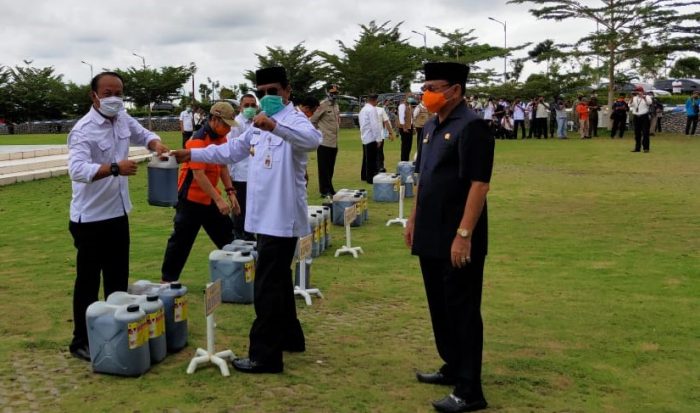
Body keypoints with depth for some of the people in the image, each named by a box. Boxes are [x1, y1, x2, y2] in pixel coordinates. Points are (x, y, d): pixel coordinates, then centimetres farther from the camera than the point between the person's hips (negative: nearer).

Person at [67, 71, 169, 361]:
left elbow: (143, 134, 20)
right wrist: (115, 168, -46)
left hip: (118, 214, 8)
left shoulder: (123, 119, 3)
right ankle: (81, 341, 15)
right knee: (88, 282, 2)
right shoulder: (84, 130, -20)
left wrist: (156, 144, -3)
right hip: (90, 219, -8)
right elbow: (77, 170, -33)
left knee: (118, 279, 16)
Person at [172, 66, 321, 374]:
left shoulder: (294, 119, -12)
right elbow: (230, 151, 25)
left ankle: (265, 356, 3)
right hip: (266, 217, 10)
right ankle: (289, 337, 34)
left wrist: (273, 125, -49)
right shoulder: (258, 125, 18)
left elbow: (313, 139, -35)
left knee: (267, 287, -6)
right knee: (278, 280, 19)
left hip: (282, 217, -10)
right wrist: (191, 154, 17)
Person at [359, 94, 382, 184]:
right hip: (371, 137, -9)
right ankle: (371, 178, -2)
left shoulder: (363, 109, 13)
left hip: (365, 137, 9)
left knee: (366, 158, 17)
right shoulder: (372, 109, -15)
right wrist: (378, 138, -17)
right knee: (372, 159, -4)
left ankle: (364, 176, 25)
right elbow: (375, 125, -20)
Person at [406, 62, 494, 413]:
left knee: (463, 312, -1)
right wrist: (414, 220, 19)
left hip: (456, 240, -9)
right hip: (432, 236, 9)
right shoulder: (431, 127, 13)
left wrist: (464, 234, -23)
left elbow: (479, 185, -20)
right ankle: (453, 368, 35)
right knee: (440, 307, 18)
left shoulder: (471, 126, -15)